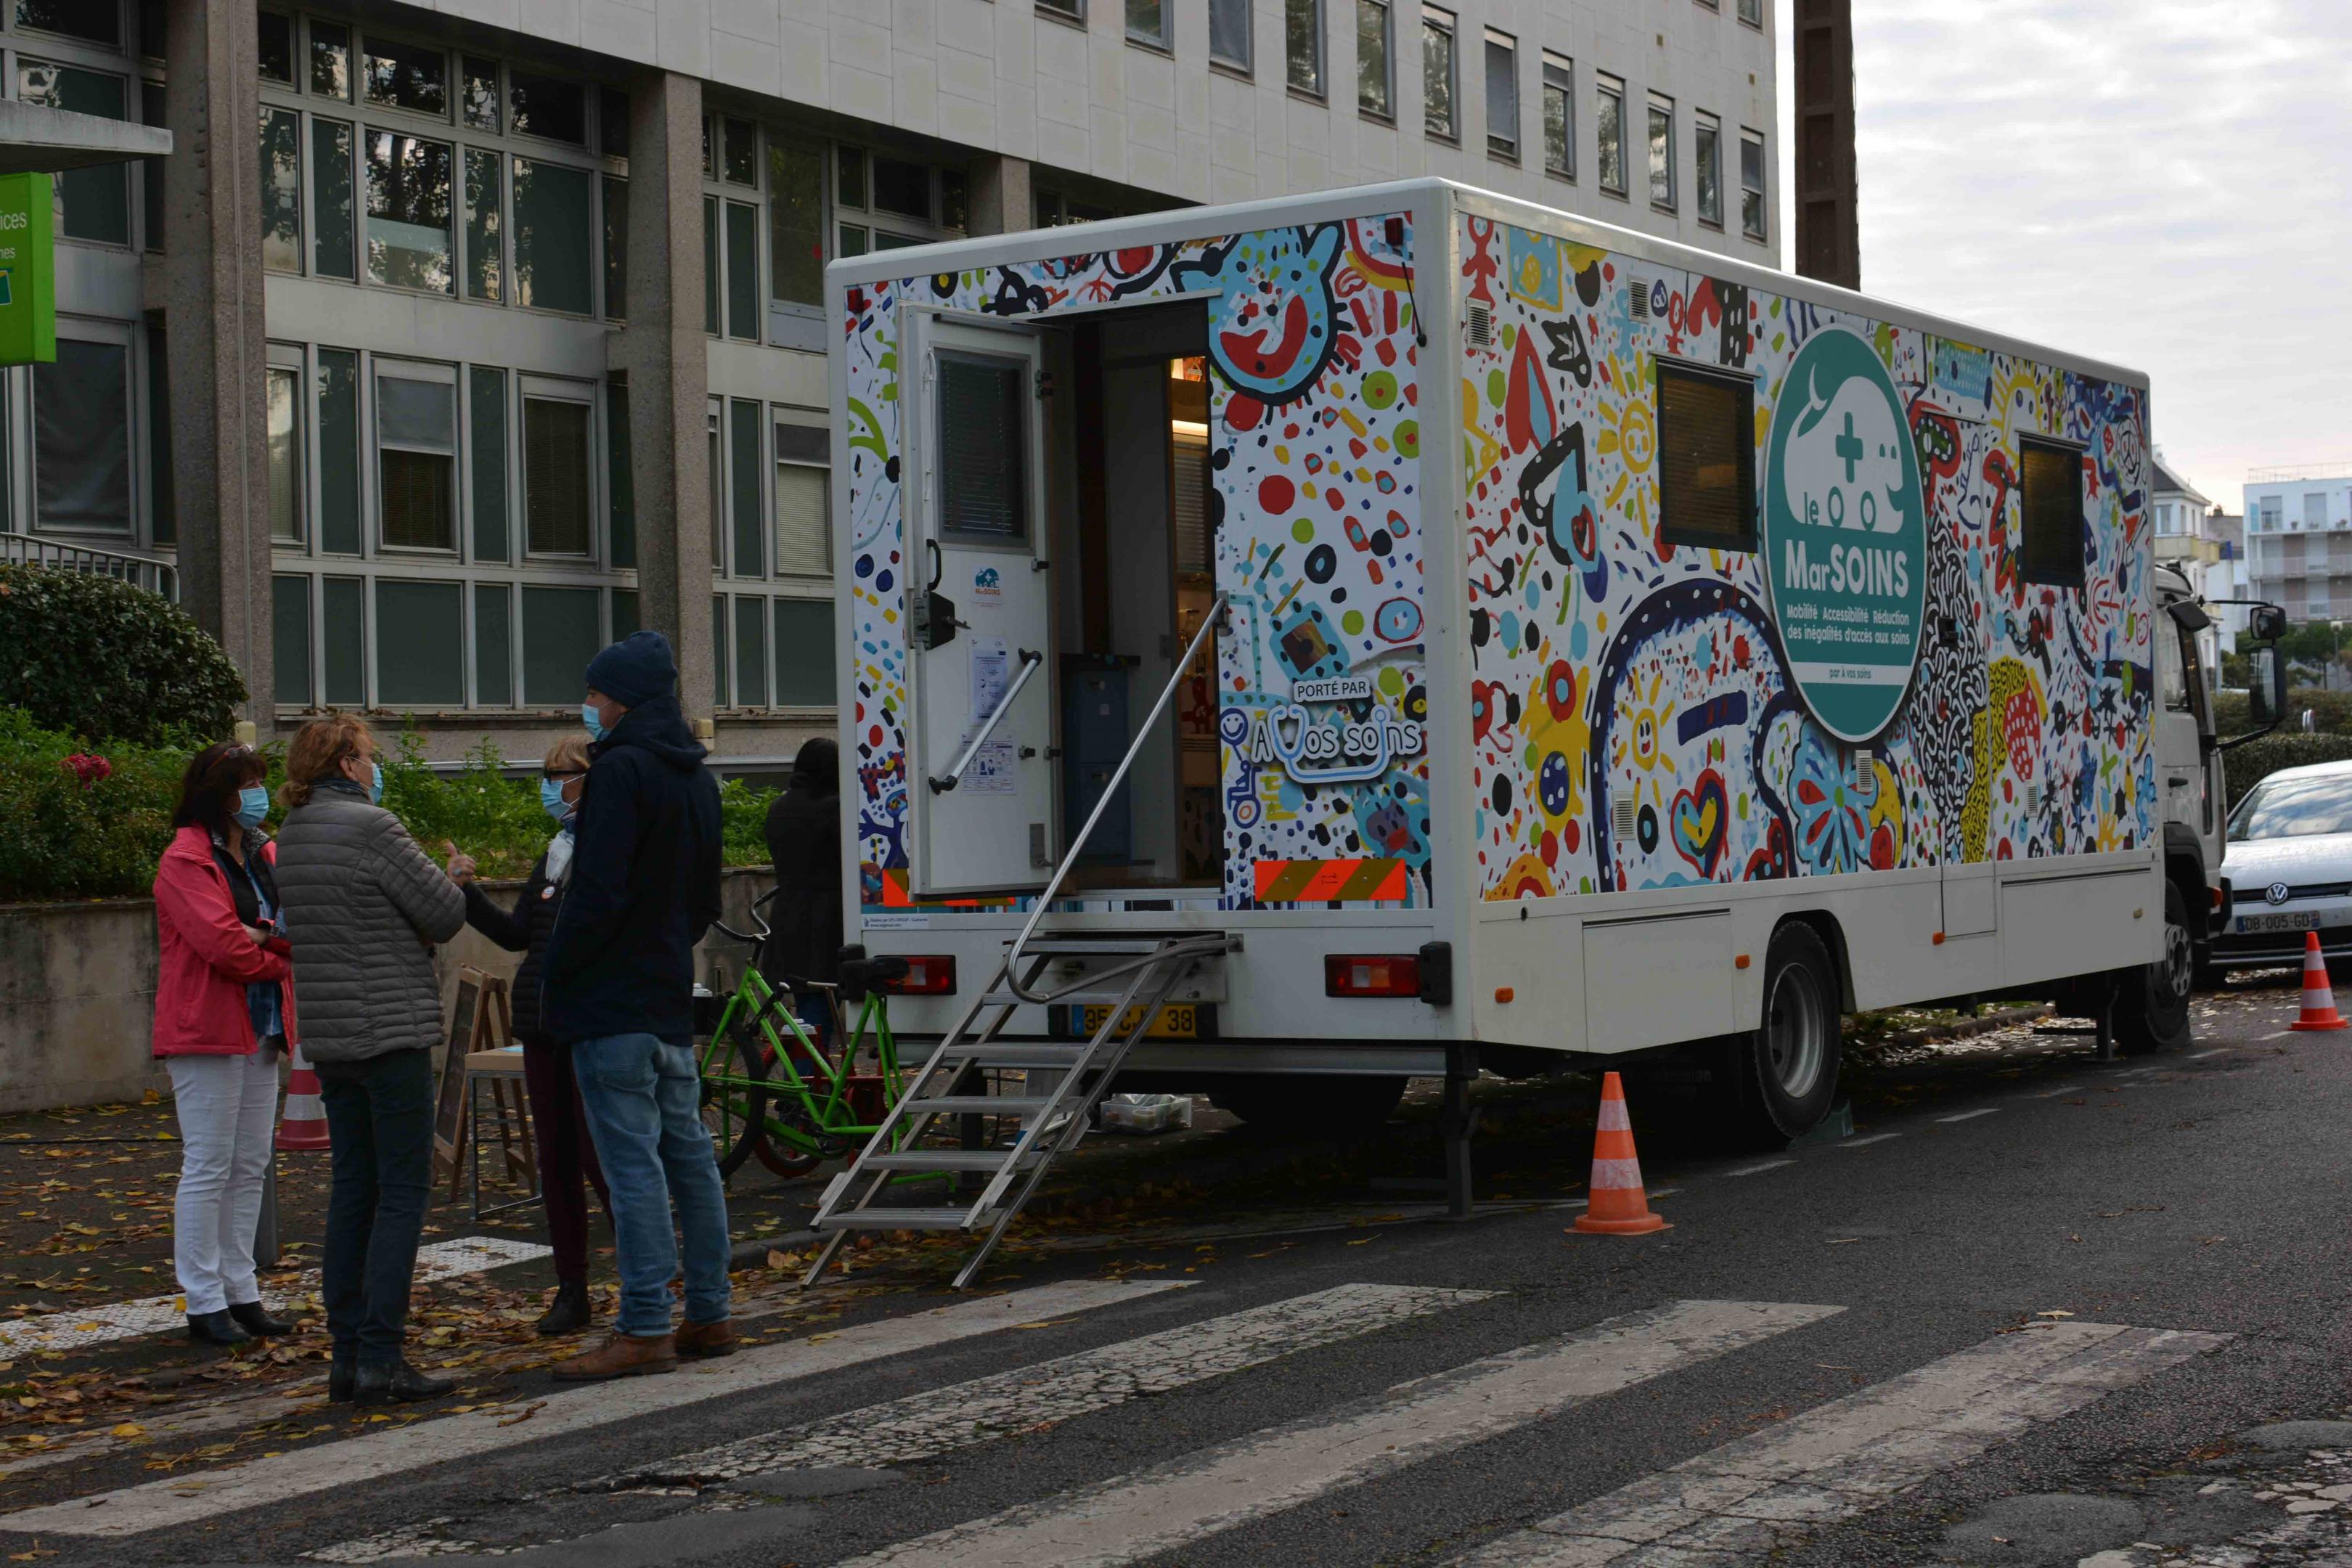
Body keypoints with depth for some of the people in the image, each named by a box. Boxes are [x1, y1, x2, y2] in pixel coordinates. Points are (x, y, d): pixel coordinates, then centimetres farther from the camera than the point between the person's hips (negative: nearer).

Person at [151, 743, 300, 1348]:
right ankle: (204, 1303, 0)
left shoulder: (263, 854, 14)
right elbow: (220, 941, -20)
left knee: (250, 1167, 11)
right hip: (207, 1029, -8)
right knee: (208, 1167, -5)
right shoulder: (185, 860, -10)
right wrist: (281, 963, -6)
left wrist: (267, 936, -16)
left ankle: (241, 1293, 18)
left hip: (261, 1027, 8)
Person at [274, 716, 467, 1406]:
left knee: (353, 1190, 11)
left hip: (329, 1039, 8)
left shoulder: (293, 835, 12)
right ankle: (380, 1357, -8)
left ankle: (348, 1353, 12)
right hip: (390, 1032, -8)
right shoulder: (370, 827, -14)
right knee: (403, 1191, -5)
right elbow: (446, 916, -10)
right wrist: (452, 879, 10)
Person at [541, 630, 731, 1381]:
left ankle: (646, 1330, -7)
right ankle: (709, 1314, 18)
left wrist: (554, 978, -11)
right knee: (688, 1153, 13)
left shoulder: (621, 770, -15)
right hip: (672, 996, 9)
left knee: (632, 1159, -8)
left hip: (613, 1006, -9)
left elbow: (597, 893, -20)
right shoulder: (696, 777, 15)